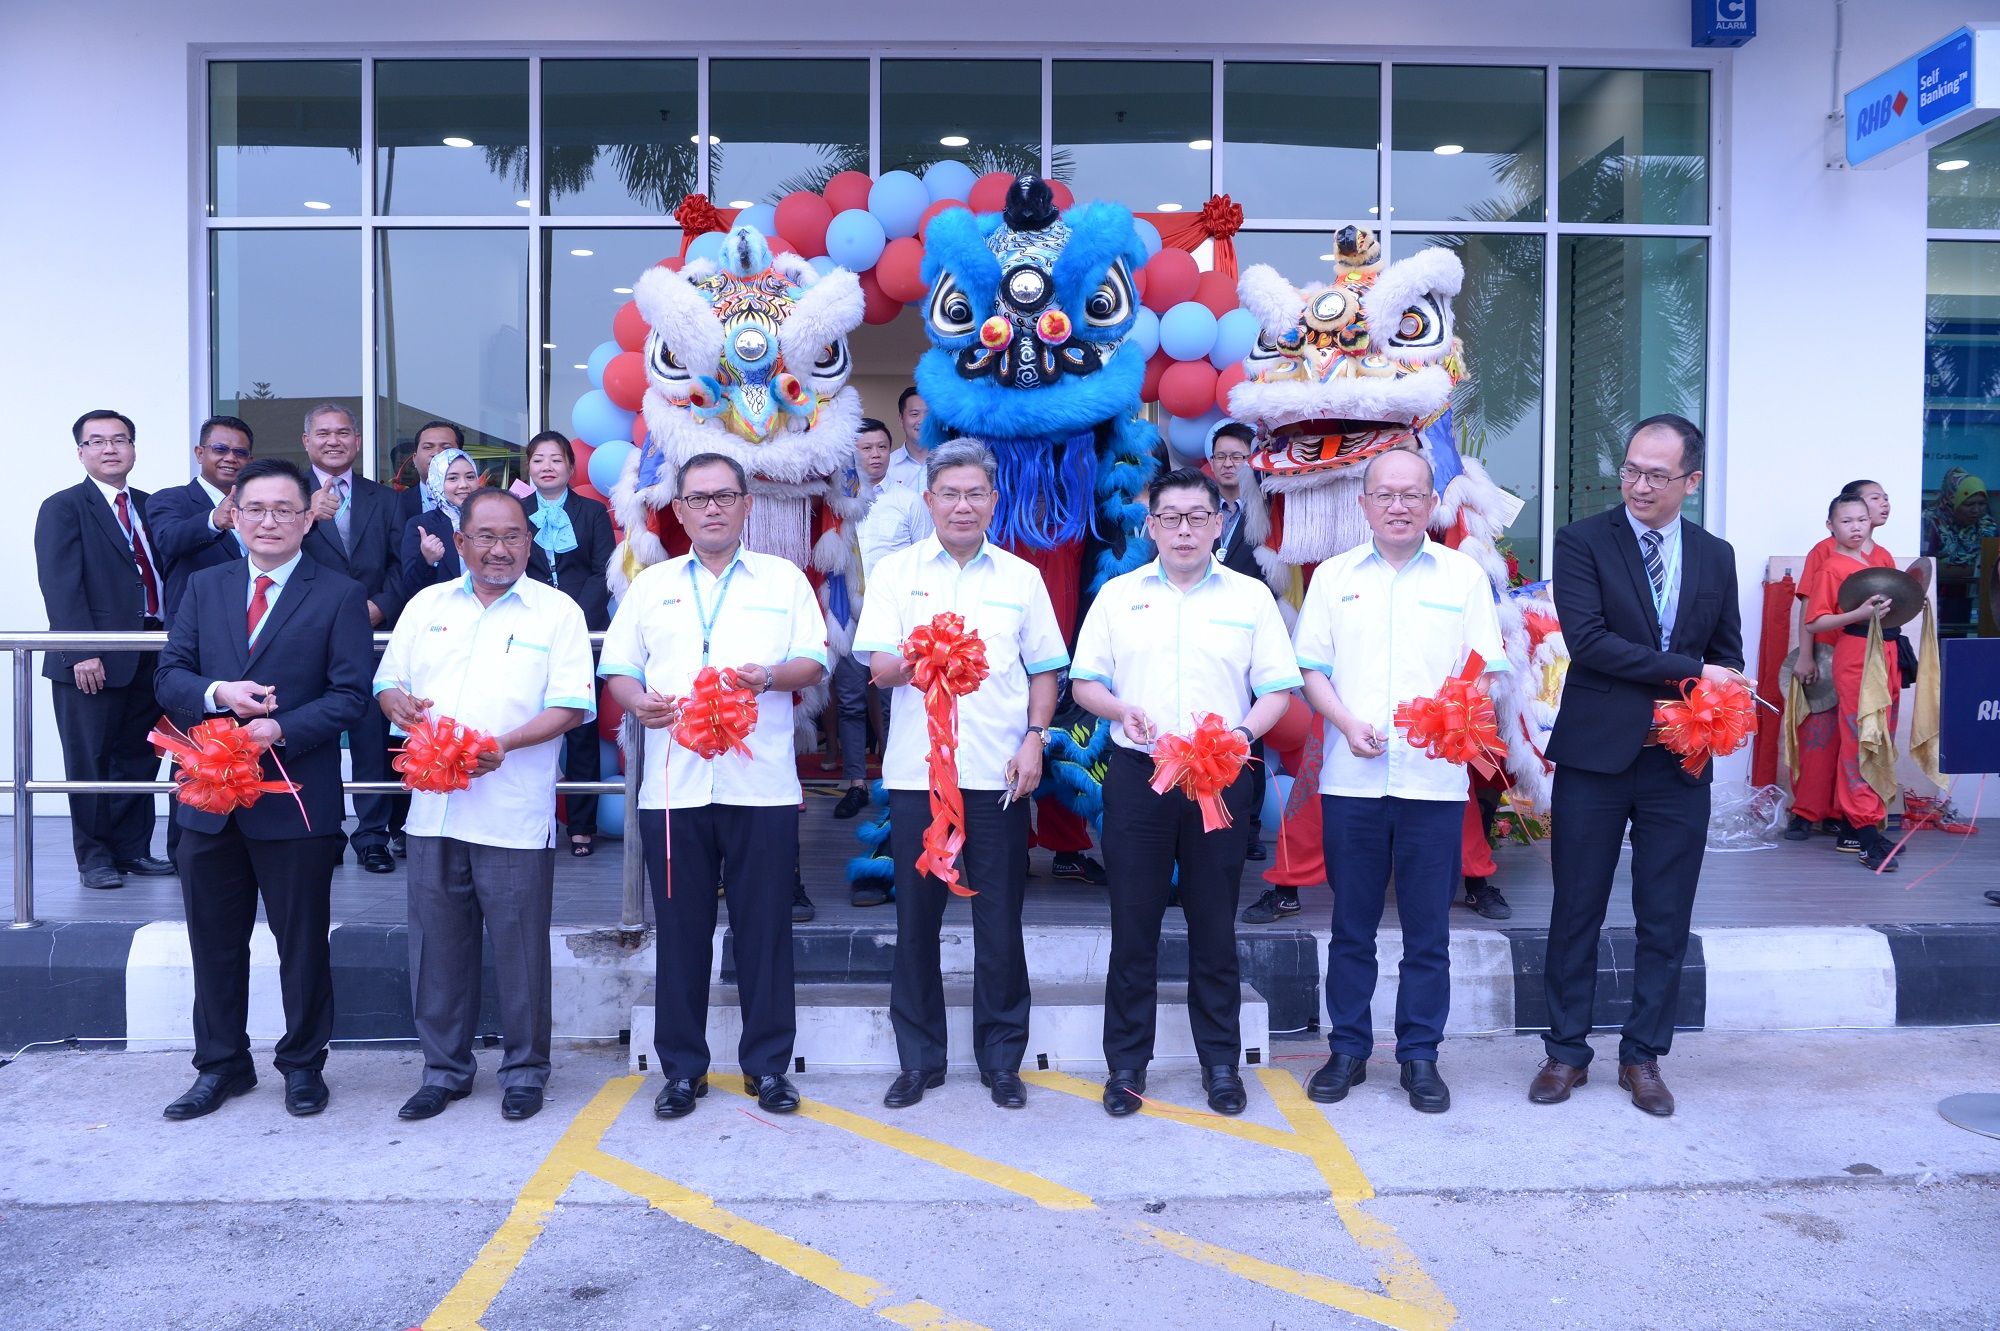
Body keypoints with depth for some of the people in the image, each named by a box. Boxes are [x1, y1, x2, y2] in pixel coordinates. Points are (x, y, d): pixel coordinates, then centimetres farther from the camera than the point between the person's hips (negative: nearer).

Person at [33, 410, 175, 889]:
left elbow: (164, 573, 11)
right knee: (91, 761, 4)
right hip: (94, 661, -5)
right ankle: (94, 856, 14)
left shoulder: (149, 506, 15)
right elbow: (60, 585, -10)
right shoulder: (63, 508, -2)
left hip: (152, 655, 5)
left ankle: (133, 849, 20)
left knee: (139, 758, 10)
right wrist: (81, 652, -19)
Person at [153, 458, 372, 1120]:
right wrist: (218, 693, -14)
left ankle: (303, 1064, 25)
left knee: (303, 941, 8)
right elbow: (168, 676, 6)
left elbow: (350, 694, -9)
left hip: (296, 798, -4)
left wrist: (281, 729, -22)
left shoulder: (340, 595, -3)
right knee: (214, 941, 15)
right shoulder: (204, 587, 10)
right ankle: (221, 1065, 31)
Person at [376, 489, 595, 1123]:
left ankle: (524, 1070, 20)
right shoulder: (427, 605, 13)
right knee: (438, 945, 11)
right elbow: (387, 681, 16)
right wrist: (398, 703, -8)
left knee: (520, 946, 3)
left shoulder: (558, 612, 1)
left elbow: (572, 706, -6)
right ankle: (445, 1068, 26)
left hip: (514, 815, -3)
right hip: (434, 809, 4)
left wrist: (505, 745, -19)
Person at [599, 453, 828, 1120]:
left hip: (761, 783, -1)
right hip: (673, 783, 2)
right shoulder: (650, 586, 14)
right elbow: (617, 669, 12)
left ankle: (767, 1064, 16)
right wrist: (636, 699, -10)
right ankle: (682, 1068, 18)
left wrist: (771, 675, -15)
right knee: (681, 928, 6)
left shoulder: (785, 579, 10)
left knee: (765, 927, 3)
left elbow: (815, 663, 5)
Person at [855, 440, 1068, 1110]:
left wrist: (1034, 738, -2)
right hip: (916, 772, 0)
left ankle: (1001, 1059, 20)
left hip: (998, 774, 1)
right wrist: (911, 660, -24)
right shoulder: (896, 571, 6)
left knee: (1000, 918, 5)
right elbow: (880, 668, -3)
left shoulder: (1022, 577, 10)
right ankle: (918, 1058, 21)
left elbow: (1043, 670, 12)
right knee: (916, 916, 6)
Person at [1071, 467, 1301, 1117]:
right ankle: (1126, 1063, 16)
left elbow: (1277, 689, 3)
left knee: (1215, 926, 7)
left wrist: (1243, 731, -15)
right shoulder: (1118, 594, 8)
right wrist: (1121, 710, -12)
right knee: (1133, 923, 4)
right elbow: (1084, 682, 8)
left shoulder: (1250, 596, 7)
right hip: (1136, 773, 0)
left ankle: (1220, 1061, 20)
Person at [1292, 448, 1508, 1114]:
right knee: (1351, 923, 9)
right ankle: (1348, 1050, 21)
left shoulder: (1464, 576, 6)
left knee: (1428, 928, 6)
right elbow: (1312, 667, 7)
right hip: (1351, 778, 1)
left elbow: (1485, 671, 4)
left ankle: (1420, 1056, 19)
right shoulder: (1333, 576, 9)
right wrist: (1347, 724, -10)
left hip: (1434, 778, -1)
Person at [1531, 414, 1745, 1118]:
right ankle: (1565, 1051, 20)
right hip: (1595, 757, -3)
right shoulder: (1582, 541, -4)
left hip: (1680, 764, 3)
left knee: (1666, 922, 9)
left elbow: (1727, 657, 15)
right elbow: (1587, 640, -15)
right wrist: (1690, 672, -15)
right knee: (1577, 912, 6)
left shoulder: (1716, 556, 10)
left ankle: (1643, 1056, 24)